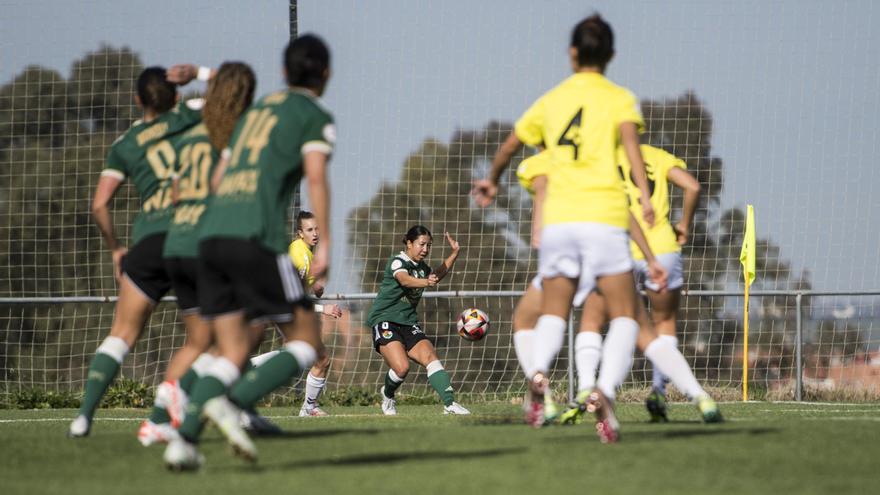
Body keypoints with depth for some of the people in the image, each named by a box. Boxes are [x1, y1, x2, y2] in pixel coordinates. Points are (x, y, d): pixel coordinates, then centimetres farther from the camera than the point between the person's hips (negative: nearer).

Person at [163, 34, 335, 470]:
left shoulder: (256, 110, 27)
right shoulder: (315, 116, 6)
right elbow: (316, 177, -10)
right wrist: (325, 245, -13)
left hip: (211, 236, 7)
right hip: (256, 238, -7)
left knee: (232, 355, 9)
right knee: (306, 344, 2)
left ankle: (184, 440, -11)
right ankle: (231, 404, -19)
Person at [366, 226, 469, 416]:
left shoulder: (421, 266, 12)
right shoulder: (397, 261, -12)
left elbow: (437, 274, 37)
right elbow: (404, 279, -35)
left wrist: (454, 253, 26)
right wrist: (426, 282, -55)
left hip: (408, 322, 7)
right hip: (385, 320, -7)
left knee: (431, 357, -15)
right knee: (402, 367, -23)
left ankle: (449, 403, -20)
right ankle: (388, 395, 9)